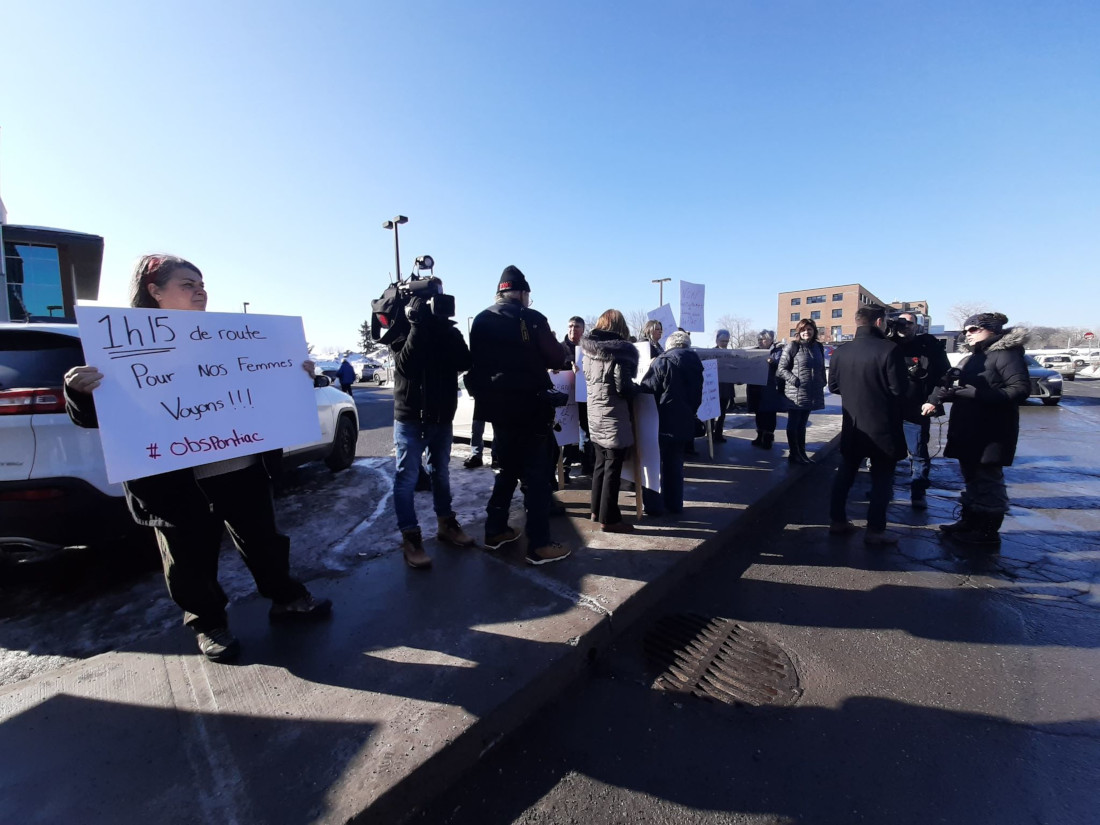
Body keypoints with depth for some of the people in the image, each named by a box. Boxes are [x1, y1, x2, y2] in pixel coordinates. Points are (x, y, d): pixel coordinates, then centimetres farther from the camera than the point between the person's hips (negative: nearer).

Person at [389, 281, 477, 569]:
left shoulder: (445, 327, 7)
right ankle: (410, 539, 7)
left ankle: (445, 525, 28)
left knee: (441, 473, 15)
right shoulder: (402, 326, -4)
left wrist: (446, 328, -16)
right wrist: (418, 323, -22)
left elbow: (464, 363, -8)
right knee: (407, 478, -3)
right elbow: (406, 365, -21)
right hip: (410, 417, -4)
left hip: (442, 415, 4)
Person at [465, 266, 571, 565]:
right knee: (536, 474, 0)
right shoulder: (531, 318, -10)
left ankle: (495, 531, 26)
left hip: (496, 405, 7)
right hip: (528, 406, -6)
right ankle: (539, 545, 4)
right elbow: (557, 360, -6)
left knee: (506, 468, 19)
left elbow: (474, 362, 11)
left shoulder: (481, 320, 8)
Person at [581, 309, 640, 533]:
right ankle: (608, 518, 7)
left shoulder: (589, 349, 6)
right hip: (614, 417, -7)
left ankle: (597, 509, 28)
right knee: (612, 468, 0)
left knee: (600, 464, 18)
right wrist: (636, 389, 1)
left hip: (595, 413, 7)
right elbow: (623, 387, -19)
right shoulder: (620, 351, -15)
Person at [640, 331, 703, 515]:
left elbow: (647, 388, -16)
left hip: (662, 421, -6)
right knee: (675, 463, 16)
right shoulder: (695, 363, 9)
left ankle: (654, 505, 12)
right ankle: (675, 503, 24)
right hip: (683, 421, 6)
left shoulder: (663, 361, -14)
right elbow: (698, 396, 16)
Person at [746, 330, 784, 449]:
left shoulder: (777, 349, -3)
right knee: (759, 412, 11)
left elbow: (780, 363, -19)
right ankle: (760, 436, 21)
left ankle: (768, 438, 7)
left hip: (771, 388, -6)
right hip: (757, 387, 6)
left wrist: (773, 361, -41)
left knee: (769, 413, 0)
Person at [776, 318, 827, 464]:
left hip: (811, 393, 6)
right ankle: (793, 454, 12)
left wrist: (822, 384, 7)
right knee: (793, 424, 4)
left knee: (802, 424, 15)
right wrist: (795, 381, -18)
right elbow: (781, 369, -11)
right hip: (796, 393, -6)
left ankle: (801, 453, 22)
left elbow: (821, 368, 18)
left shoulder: (818, 347, 10)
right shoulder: (792, 346, -8)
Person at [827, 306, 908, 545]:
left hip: (853, 424, 5)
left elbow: (833, 386, 7)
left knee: (845, 473, 14)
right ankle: (875, 530, 9)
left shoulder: (841, 351, 0)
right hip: (883, 425, -5)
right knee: (882, 478, 6)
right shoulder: (888, 349, -16)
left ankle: (837, 520, 21)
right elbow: (899, 388, -15)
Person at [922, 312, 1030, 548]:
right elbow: (952, 384, 18)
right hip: (967, 430, 9)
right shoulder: (973, 357, 17)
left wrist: (978, 394, -28)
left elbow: (1021, 388, -19)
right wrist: (934, 400, -1)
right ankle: (969, 522, 29)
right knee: (971, 477, 17)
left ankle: (988, 533, 12)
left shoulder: (1005, 353, -10)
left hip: (991, 432, -8)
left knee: (987, 480, 1)